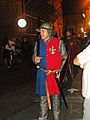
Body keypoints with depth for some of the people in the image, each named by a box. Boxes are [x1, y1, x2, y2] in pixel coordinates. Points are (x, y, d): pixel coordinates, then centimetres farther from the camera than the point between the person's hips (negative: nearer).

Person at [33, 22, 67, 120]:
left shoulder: (58, 43, -6)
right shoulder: (38, 43, 4)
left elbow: (64, 58, 1)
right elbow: (34, 56, 16)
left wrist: (59, 71, -6)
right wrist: (35, 59, -8)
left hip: (55, 74, -3)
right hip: (42, 74, 3)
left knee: (55, 96, 7)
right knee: (43, 96, 11)